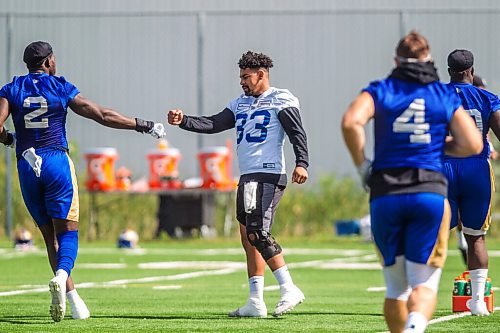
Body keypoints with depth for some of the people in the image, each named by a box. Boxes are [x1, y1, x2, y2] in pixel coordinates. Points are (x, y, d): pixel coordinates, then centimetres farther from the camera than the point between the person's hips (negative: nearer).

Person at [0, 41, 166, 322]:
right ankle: (61, 276, -29)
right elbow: (103, 115, 1)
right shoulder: (61, 88, 1)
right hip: (57, 161, -2)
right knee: (67, 232, 0)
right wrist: (144, 126, 9)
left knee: (50, 234, 10)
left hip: (27, 164, 2)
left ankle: (71, 295, 6)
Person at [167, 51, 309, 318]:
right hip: (247, 176, 9)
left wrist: (302, 163, -25)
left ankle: (289, 290, -14)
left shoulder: (281, 100, -3)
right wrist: (183, 121, 1)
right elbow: (214, 124, 15)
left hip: (268, 176, -9)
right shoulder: (241, 103, 20)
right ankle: (255, 303, 10)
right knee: (248, 238, 7)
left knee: (257, 233, -18)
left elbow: (297, 132, -11)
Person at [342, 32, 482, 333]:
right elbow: (473, 145, 5)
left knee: (396, 287, 13)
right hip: (430, 193, -1)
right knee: (424, 284, -4)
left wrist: (362, 164, 1)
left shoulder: (380, 91, 8)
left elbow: (351, 122, -11)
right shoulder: (446, 95, 11)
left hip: (385, 194, 1)